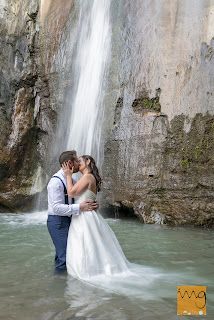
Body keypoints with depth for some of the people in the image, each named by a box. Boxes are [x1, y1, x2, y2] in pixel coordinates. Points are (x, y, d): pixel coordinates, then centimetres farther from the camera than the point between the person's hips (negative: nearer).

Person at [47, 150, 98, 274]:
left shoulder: (71, 180, 9)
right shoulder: (56, 181, -19)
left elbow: (83, 198, 15)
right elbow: (57, 207, -25)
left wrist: (93, 205, -6)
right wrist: (79, 207, -25)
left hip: (67, 220, 9)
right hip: (57, 221, -9)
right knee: (66, 258, -7)